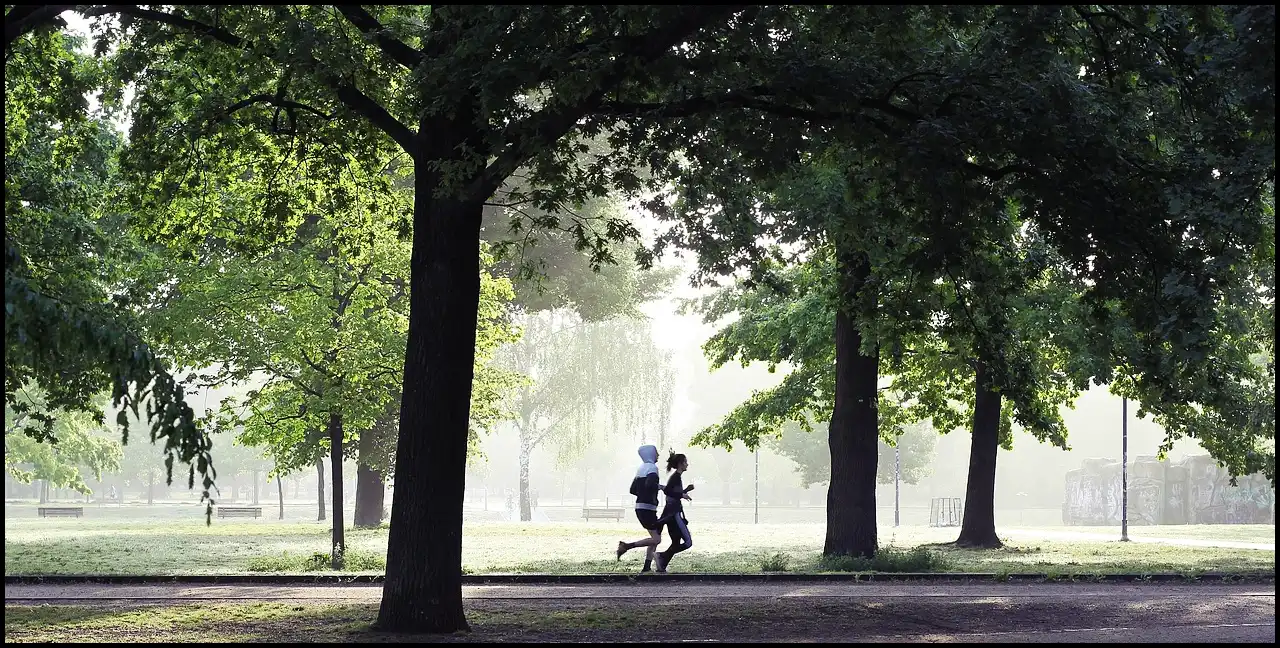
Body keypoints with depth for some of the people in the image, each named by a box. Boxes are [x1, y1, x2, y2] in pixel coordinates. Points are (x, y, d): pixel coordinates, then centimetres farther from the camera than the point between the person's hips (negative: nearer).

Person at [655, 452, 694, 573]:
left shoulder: (674, 477, 18)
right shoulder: (676, 477, -11)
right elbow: (666, 491, -24)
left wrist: (687, 490, 23)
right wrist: (682, 495, -22)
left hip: (670, 514, 10)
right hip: (674, 514, -10)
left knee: (676, 543, 12)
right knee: (688, 542, -9)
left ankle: (661, 567, 5)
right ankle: (662, 556, -15)